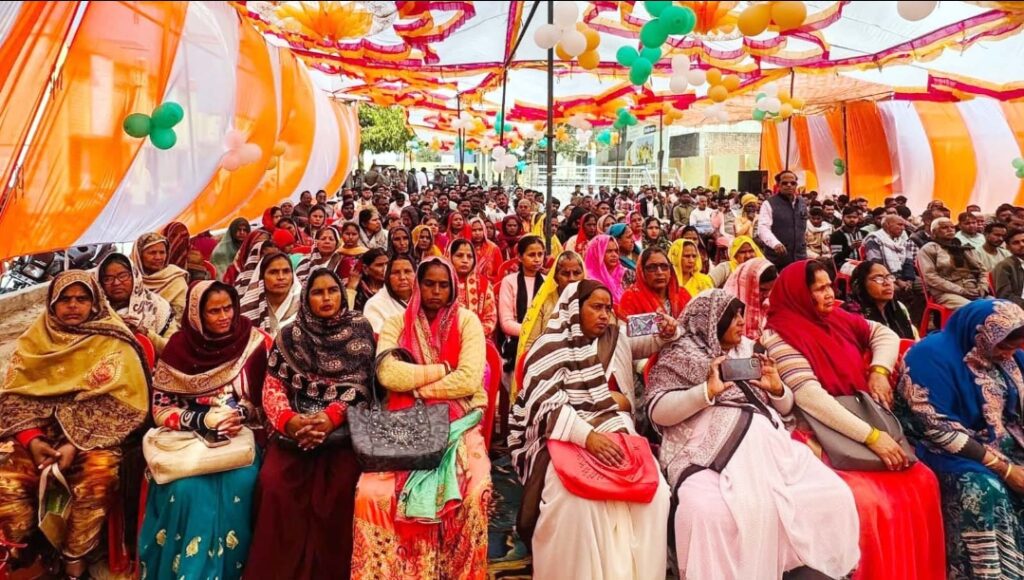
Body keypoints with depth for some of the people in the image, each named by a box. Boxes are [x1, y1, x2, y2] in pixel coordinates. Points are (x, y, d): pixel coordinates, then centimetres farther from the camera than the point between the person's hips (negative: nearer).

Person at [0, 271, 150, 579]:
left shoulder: (114, 345, -1)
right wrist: (32, 439, -14)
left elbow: (120, 404, -8)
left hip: (94, 435, -3)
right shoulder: (35, 341, 11)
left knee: (97, 476, -33)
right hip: (40, 432, 4)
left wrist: (76, 444, -19)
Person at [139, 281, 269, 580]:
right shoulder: (179, 346, -4)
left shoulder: (255, 342, -5)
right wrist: (203, 420, -18)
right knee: (187, 489, -26)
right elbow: (161, 410, -3)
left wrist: (239, 415, -18)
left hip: (240, 435, 0)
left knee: (239, 484, -27)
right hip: (190, 436, 1)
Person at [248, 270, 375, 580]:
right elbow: (273, 386, 3)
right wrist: (290, 420, -16)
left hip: (342, 428, -1)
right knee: (274, 483, -21)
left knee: (338, 488, -23)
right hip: (294, 429, 2)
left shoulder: (360, 329, 5)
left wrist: (330, 418, -17)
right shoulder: (289, 335, 9)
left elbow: (360, 383, -2)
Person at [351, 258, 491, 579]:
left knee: (475, 491, -26)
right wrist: (443, 369, -10)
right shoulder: (396, 324, 4)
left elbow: (469, 381, -13)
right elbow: (388, 374, -15)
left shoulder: (467, 321, 1)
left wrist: (416, 386, -9)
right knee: (372, 492, -21)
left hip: (458, 425, -1)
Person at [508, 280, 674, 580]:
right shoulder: (551, 346, -3)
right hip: (567, 436, -5)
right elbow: (547, 403, -15)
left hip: (617, 431, 5)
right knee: (577, 498, -33)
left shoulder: (616, 338, 14)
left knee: (655, 490, -22)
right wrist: (588, 436, -28)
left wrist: (665, 334, 7)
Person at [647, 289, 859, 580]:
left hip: (769, 441, 6)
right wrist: (707, 391, -14)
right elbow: (656, 411, -4)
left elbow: (785, 407, 27)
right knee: (707, 511, -34)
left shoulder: (750, 350, 24)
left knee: (833, 496, -14)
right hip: (710, 451, -5)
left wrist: (777, 389, 4)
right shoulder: (681, 354, 8)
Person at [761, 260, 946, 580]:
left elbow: (885, 334, 19)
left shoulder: (836, 318, 8)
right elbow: (809, 397, -23)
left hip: (862, 425, 7)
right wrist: (871, 436, -24)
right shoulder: (779, 336, -14)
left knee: (922, 481, -7)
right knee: (868, 500, -27)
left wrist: (879, 370, -2)